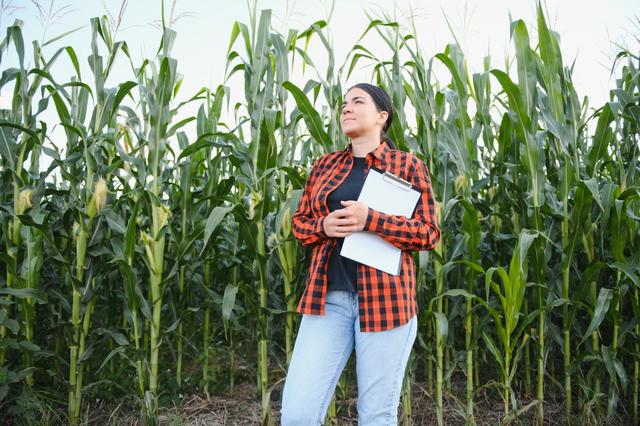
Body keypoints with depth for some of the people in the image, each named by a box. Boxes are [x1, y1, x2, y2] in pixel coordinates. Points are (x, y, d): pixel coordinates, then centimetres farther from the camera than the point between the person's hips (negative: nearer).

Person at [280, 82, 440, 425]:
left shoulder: (407, 166, 3)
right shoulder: (325, 165, 14)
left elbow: (428, 233, -1)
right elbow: (299, 222, 18)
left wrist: (371, 220, -16)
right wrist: (324, 226, -6)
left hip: (386, 298, -3)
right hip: (328, 298, 3)